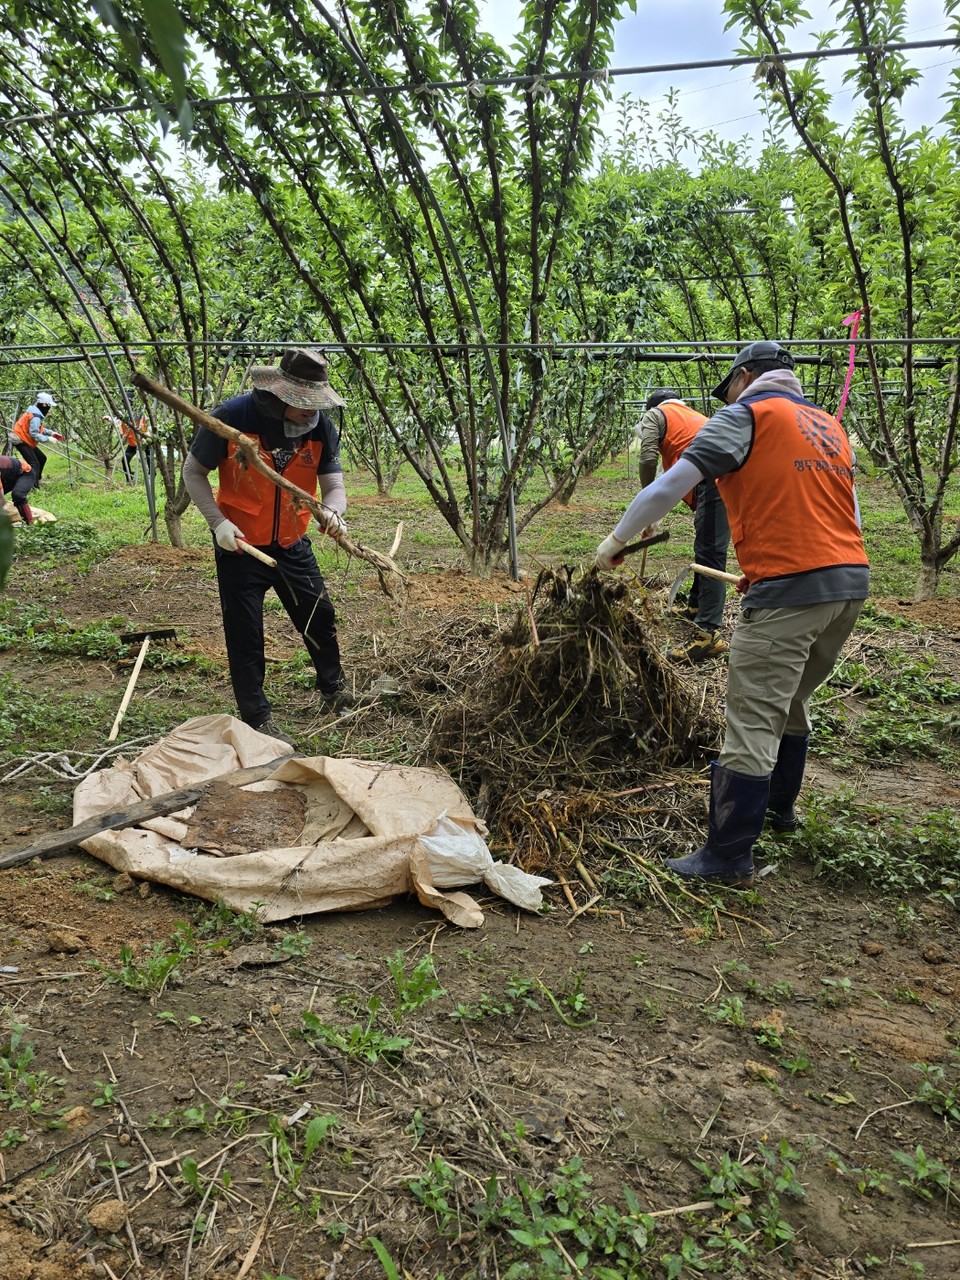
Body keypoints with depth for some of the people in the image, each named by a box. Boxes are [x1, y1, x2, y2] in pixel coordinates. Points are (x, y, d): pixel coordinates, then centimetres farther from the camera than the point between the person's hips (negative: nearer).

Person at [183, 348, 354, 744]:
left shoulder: (321, 428, -10)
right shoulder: (233, 417, -20)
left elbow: (333, 484, -8)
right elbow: (193, 472, -9)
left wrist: (332, 510, -32)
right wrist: (217, 521, -21)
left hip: (292, 544, 4)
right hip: (239, 545, -3)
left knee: (319, 616, 13)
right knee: (245, 635, 2)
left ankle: (334, 689, 39)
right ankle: (257, 719, 18)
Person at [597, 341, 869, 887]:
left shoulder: (748, 414, 0)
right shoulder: (829, 424, 22)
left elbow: (671, 484, -10)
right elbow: (848, 518, 21)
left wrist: (617, 540, 0)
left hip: (789, 589, -8)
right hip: (852, 580, 8)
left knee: (753, 723, -5)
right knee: (792, 702, 24)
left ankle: (730, 858, 0)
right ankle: (780, 806, 40)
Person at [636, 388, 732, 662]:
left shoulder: (655, 414, 13)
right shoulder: (693, 415, 37)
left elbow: (648, 458, -2)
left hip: (713, 479, -9)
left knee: (710, 554, -14)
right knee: (705, 548, 23)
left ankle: (710, 633, -20)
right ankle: (696, 605, 40)